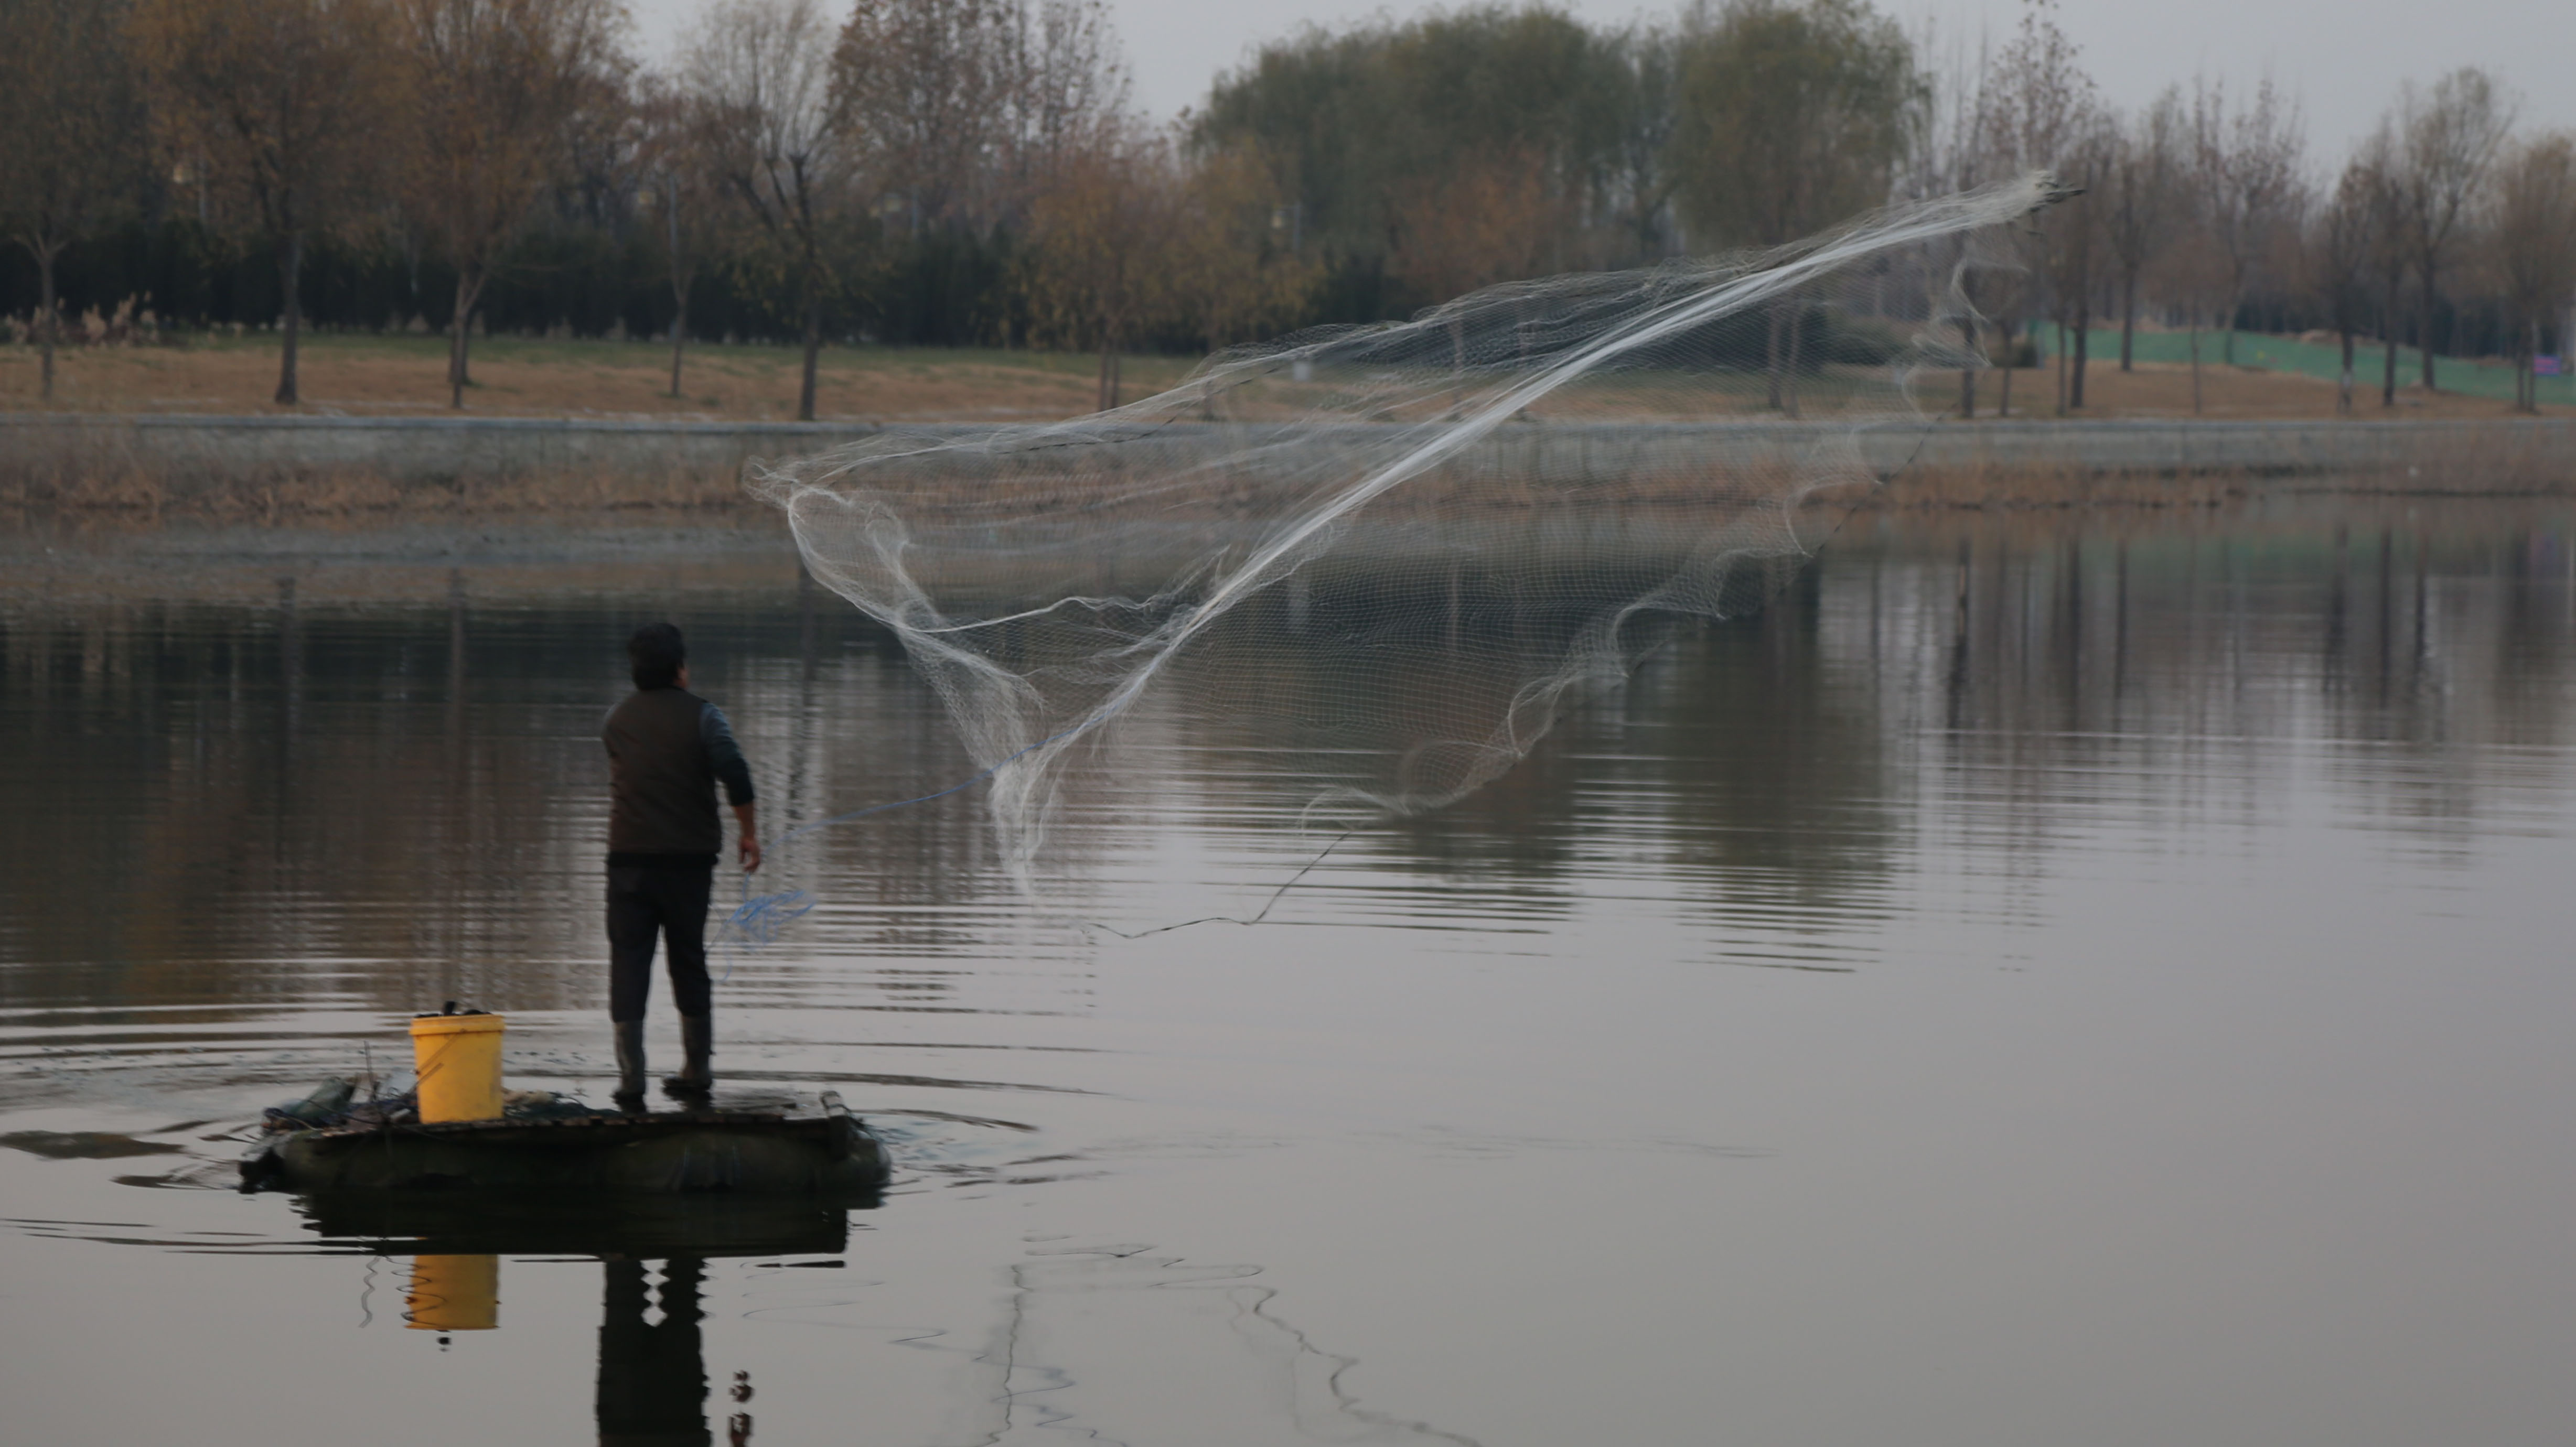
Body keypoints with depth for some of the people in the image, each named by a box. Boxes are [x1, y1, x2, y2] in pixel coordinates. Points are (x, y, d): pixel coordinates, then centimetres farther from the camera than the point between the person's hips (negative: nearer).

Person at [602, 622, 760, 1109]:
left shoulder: (617, 720, 8)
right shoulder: (702, 715, -4)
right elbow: (735, 774, -15)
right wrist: (750, 832, -5)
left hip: (629, 856, 1)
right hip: (689, 857, -1)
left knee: (629, 964, 1)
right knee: (689, 963, 13)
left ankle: (631, 1081, -7)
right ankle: (697, 1072, 19)